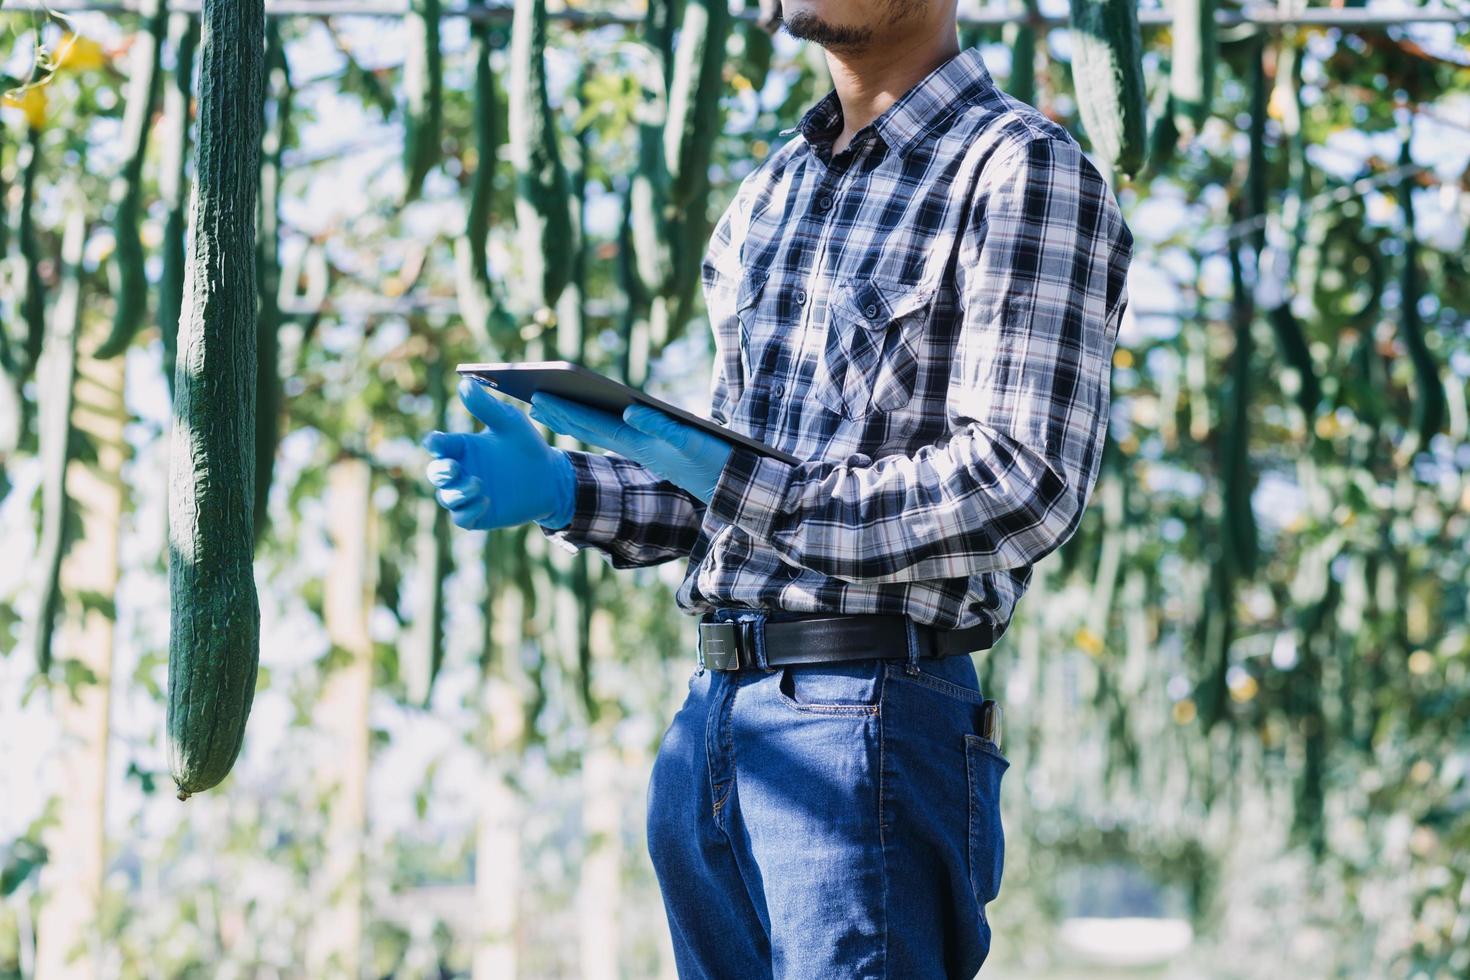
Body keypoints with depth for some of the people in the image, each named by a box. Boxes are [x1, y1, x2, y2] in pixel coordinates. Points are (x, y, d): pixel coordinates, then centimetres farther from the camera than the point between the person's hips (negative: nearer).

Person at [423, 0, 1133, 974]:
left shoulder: (1023, 173, -7)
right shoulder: (772, 191, 18)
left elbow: (1025, 490, -17)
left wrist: (744, 492, -22)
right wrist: (559, 486, 4)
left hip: (871, 722, -8)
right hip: (709, 720, 8)